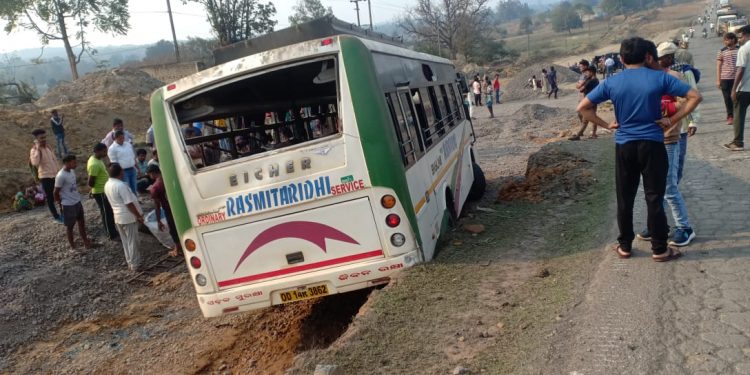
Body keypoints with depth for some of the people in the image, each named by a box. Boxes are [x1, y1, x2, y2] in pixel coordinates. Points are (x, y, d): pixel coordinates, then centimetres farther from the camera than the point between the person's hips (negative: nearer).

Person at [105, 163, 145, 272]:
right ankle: (135, 265, 7)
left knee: (125, 241, 16)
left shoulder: (107, 185, 5)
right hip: (128, 217, -8)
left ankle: (130, 263, 24)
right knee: (132, 241, 1)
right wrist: (138, 216, -13)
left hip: (118, 216, 8)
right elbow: (129, 204, -22)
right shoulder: (121, 185, -23)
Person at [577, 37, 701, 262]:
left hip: (624, 146, 2)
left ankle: (625, 246, 21)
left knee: (624, 199, 11)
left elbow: (583, 107, 0)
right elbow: (695, 97, -6)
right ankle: (659, 250, 14)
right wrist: (672, 120, -3)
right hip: (652, 144, -1)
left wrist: (606, 125, 2)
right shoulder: (660, 78, -5)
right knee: (654, 198, 5)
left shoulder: (611, 83, -1)